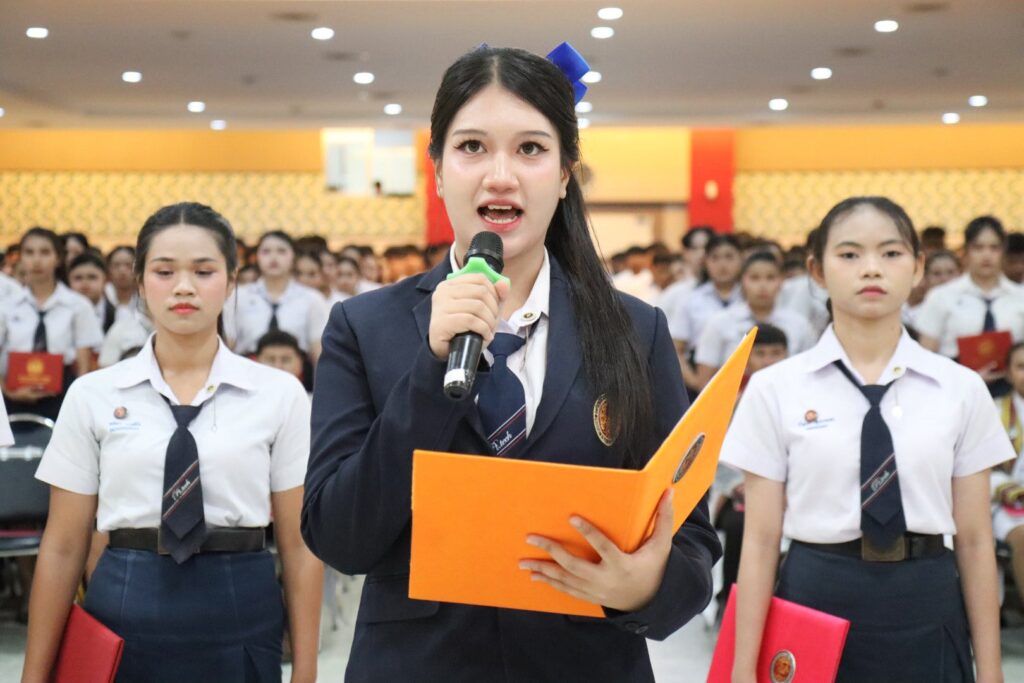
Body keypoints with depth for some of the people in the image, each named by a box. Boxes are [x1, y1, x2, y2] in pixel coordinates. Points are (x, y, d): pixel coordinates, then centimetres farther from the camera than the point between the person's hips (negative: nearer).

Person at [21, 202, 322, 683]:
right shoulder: (92, 396, 1)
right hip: (125, 614, 0)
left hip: (241, 617, 0)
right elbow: (64, 546, 3)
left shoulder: (280, 394, -1)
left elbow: (298, 543, 0)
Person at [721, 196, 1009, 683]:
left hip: (927, 610, 2)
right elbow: (760, 540, -5)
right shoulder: (775, 389, -5)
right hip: (814, 602, -1)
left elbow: (974, 540, 2)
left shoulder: (961, 390, 1)